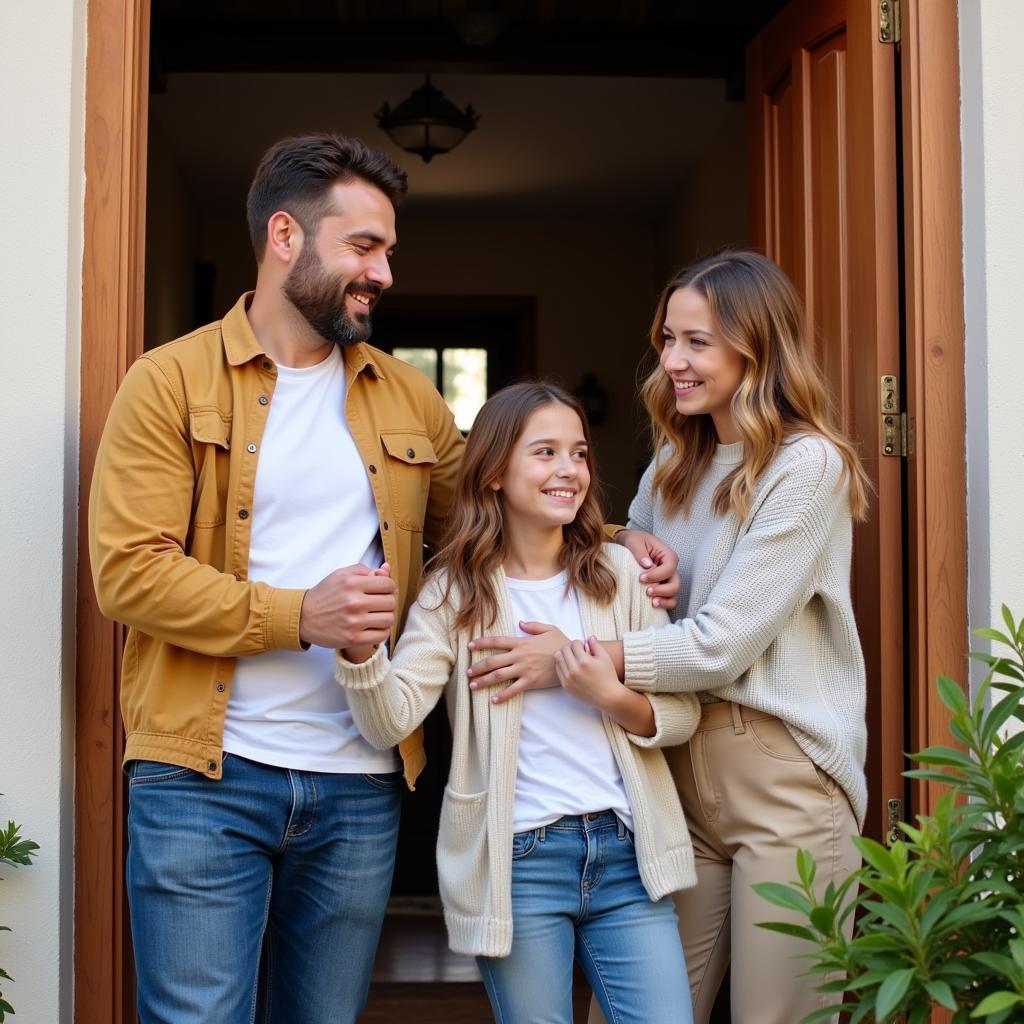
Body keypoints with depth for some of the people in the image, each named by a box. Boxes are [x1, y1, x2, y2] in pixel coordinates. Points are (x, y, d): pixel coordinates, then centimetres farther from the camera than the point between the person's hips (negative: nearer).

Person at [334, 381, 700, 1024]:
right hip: (517, 860, -2)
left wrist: (612, 697, -14)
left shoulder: (618, 572, 4)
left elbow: (684, 714, 5)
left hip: (628, 852, 2)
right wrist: (360, 647, -33)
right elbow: (391, 722, -14)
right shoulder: (455, 591, -2)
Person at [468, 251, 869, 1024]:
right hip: (678, 766, 6)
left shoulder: (808, 464, -11)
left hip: (782, 778, -6)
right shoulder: (678, 460, 12)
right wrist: (627, 545, 1)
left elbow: (723, 643, -17)